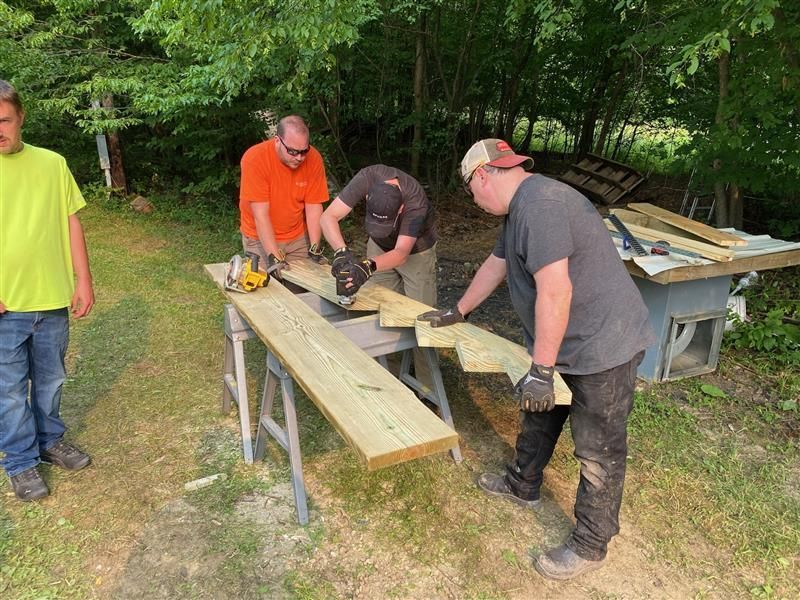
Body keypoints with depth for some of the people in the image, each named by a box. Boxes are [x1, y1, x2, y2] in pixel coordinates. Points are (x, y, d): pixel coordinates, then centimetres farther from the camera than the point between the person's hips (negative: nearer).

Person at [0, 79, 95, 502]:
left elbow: (72, 223, 5)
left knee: (50, 379, 17)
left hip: (53, 297, 2)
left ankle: (50, 441, 38)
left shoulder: (52, 163, 1)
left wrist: (83, 281, 2)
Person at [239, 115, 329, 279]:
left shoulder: (314, 158, -15)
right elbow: (260, 215, -25)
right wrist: (274, 257, -29)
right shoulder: (255, 158, -24)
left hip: (298, 237, 3)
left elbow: (314, 207, -9)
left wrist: (314, 248, -15)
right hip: (261, 238, -2)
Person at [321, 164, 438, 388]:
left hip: (415, 251, -3)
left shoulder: (416, 202, -39)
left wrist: (369, 266, -59)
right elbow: (328, 218, -31)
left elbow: (401, 253, -41)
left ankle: (428, 389, 8)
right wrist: (342, 251, -48)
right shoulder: (368, 178, -32)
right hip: (380, 247, 3)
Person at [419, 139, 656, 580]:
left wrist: (541, 370, -26)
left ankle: (590, 546, 22)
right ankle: (522, 486, 46)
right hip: (562, 341, 11)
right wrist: (457, 313, 31)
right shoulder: (520, 208, 10)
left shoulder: (540, 203, -25)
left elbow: (555, 291, -31)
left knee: (598, 452, 5)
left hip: (603, 346, -10)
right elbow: (494, 266, 22)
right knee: (537, 413, 25)